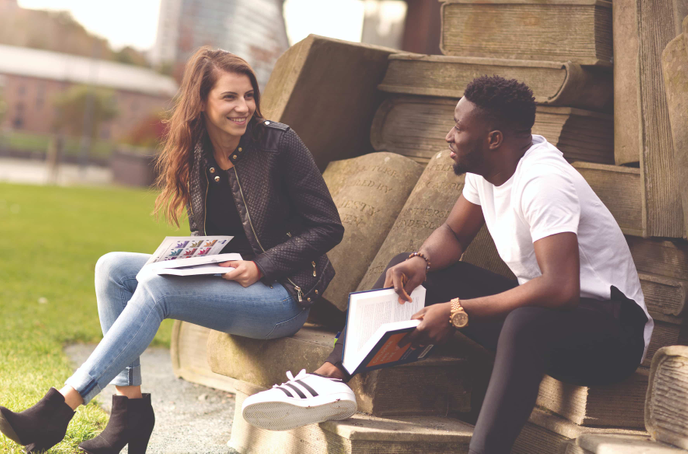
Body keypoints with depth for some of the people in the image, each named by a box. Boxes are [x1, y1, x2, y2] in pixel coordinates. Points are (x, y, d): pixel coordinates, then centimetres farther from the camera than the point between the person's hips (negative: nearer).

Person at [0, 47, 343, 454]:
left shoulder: (279, 143, -12)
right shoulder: (195, 155, 5)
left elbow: (329, 227, -10)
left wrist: (259, 268, -17)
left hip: (283, 293, -7)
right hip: (227, 282, 7)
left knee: (155, 288, -27)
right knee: (113, 267, -9)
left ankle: (59, 409, -25)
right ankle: (131, 406, -13)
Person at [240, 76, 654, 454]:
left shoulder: (542, 182, -26)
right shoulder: (484, 167, 2)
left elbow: (560, 288, -35)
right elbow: (454, 234, 14)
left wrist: (458, 313, -31)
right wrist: (420, 262, -10)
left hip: (614, 332, -9)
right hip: (536, 312, 9)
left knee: (528, 323, -44)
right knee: (407, 271, 3)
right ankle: (331, 376, -12)